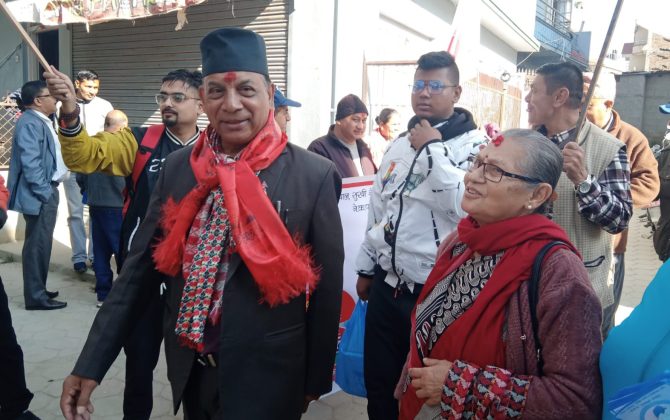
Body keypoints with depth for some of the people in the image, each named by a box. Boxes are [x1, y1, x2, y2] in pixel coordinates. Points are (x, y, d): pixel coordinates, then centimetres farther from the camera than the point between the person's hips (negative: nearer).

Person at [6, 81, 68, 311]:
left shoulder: (42, 121, 15)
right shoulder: (30, 123, -15)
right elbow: (31, 163, -21)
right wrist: (44, 192, -20)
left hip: (47, 190, 10)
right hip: (39, 194, -10)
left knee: (42, 243, 16)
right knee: (37, 244, -4)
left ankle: (38, 290, 26)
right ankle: (36, 296, 3)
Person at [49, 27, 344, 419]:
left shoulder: (315, 176, -14)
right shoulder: (176, 167, -3)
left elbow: (327, 290, -7)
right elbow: (141, 267, 1)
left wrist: (316, 380, 0)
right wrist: (91, 364, 1)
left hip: (266, 376, -5)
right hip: (190, 370, 5)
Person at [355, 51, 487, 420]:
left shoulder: (475, 145, -10)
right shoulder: (399, 143, 10)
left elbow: (469, 206, -27)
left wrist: (432, 149, -20)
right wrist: (366, 268, 17)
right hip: (386, 287, 6)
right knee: (379, 387, 18)